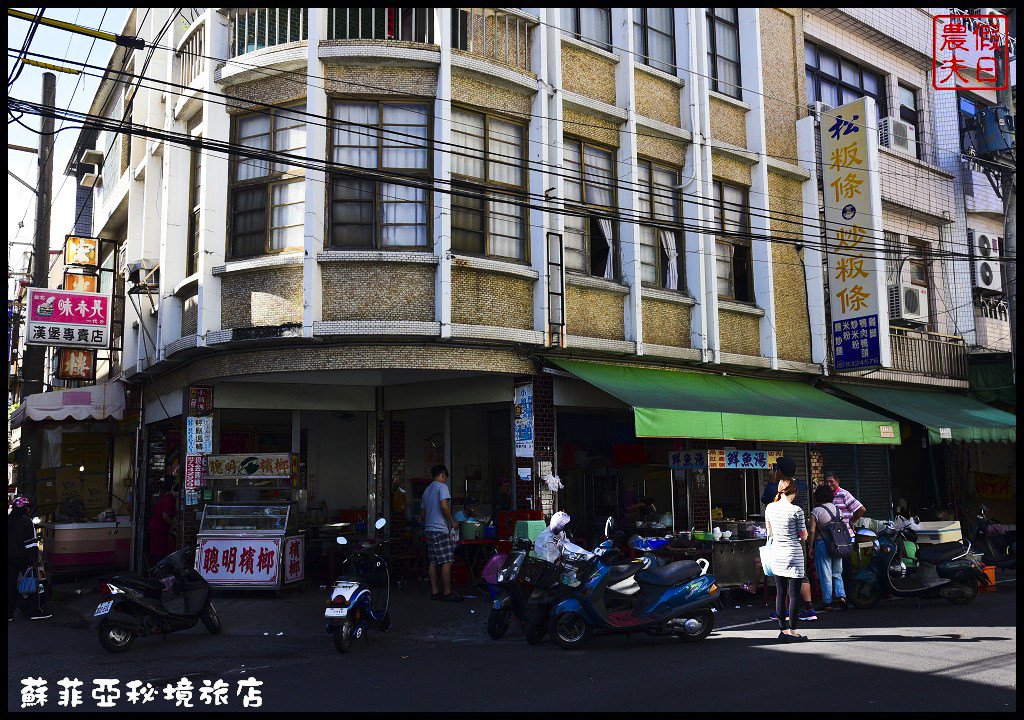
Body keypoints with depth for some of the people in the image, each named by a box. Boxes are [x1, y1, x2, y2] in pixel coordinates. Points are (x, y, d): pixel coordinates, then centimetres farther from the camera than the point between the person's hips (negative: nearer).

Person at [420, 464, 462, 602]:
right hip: (440, 530, -9)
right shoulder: (442, 486, -7)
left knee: (433, 562, 8)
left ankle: (434, 591, 10)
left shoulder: (427, 490, 19)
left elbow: (422, 512, 23)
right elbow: (444, 506, -20)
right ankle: (447, 593, -7)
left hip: (428, 529, 9)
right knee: (447, 562, -7)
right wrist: (452, 521, -10)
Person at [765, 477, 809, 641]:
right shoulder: (796, 511, -14)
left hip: (776, 554, 5)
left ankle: (783, 629, 15)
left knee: (780, 593, 10)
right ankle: (792, 631, 5)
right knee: (794, 594, 2)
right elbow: (803, 536, -7)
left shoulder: (769, 508, 2)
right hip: (794, 556, -5)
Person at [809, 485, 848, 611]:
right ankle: (840, 595, -1)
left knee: (825, 575, 1)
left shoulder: (816, 511, -9)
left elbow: (812, 531, -13)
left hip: (822, 544, -5)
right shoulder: (837, 509, 8)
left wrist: (811, 547, -7)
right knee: (837, 573, 16)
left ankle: (827, 603, 4)